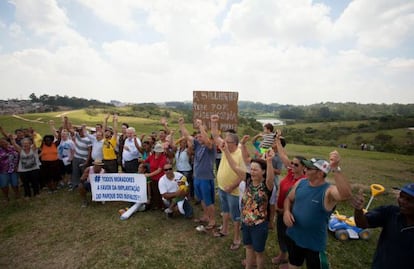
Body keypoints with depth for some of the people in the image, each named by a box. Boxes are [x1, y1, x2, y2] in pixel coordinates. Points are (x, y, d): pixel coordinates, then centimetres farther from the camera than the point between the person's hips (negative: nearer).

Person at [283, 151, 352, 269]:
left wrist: (335, 169, -55)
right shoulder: (300, 183, -8)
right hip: (293, 236, 4)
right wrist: (286, 211, -14)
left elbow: (346, 194, -47)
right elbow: (289, 198, 6)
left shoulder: (328, 191, -24)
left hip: (314, 243, -4)